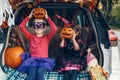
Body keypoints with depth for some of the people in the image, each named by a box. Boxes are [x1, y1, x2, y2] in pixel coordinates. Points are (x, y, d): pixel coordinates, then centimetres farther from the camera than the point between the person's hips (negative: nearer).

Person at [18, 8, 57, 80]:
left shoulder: (47, 37, 14)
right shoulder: (31, 37, 17)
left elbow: (54, 29, -3)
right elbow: (21, 26, 7)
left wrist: (47, 18, 2)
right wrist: (29, 17, 8)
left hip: (44, 60, 0)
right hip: (32, 60, 0)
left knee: (40, 74, -33)